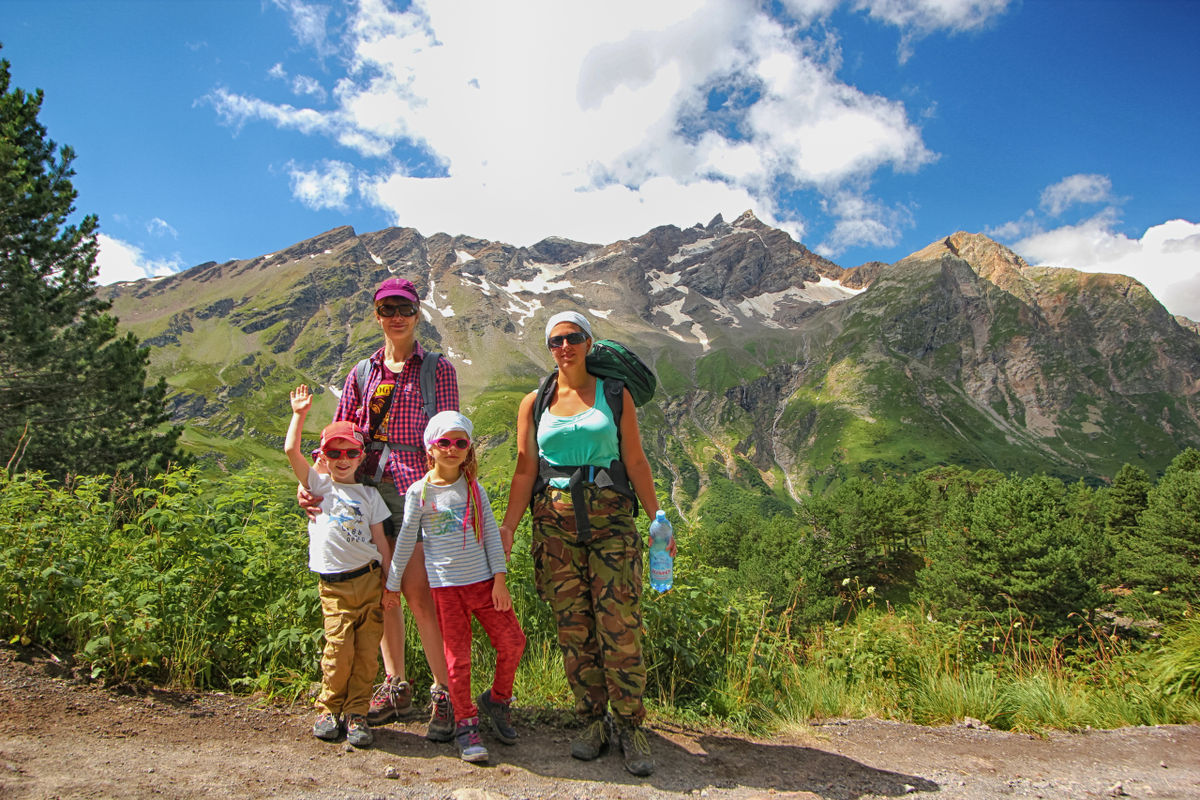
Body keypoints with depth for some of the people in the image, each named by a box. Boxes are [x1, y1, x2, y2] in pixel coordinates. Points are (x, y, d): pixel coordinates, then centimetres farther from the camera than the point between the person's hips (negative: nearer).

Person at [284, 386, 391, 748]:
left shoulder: (369, 495, 11)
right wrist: (299, 413, 0)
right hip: (335, 584, -1)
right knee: (339, 649, -8)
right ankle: (329, 709, 13)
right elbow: (291, 450, -4)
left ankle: (356, 713, 12)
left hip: (370, 579, 2)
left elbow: (381, 543, 10)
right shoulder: (319, 485, 8)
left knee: (367, 651, -1)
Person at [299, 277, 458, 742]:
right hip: (368, 488, 5)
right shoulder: (362, 375, 16)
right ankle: (395, 687, 22)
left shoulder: (437, 369, 4)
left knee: (418, 591, -10)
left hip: (416, 486, -4)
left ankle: (445, 695, 1)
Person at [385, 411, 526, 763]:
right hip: (445, 586, -2)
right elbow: (405, 541, 5)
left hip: (483, 579, 3)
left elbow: (491, 533, 4)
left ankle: (497, 700, 25)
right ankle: (466, 724, 17)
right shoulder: (420, 492, -2)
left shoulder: (473, 487, 5)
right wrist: (392, 585, 10)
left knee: (512, 641, 1)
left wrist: (500, 579, -2)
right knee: (458, 657, -1)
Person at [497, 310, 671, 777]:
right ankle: (594, 723, 20)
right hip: (555, 522, 2)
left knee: (620, 626, -5)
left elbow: (636, 463, 6)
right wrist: (507, 527, -3)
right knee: (573, 628, 5)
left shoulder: (615, 395, 6)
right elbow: (525, 470, 6)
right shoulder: (534, 403, 9)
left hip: (610, 518, -1)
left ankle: (629, 726, 10)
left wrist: (657, 520, 2)